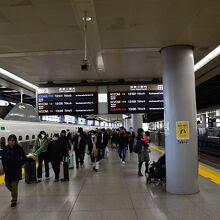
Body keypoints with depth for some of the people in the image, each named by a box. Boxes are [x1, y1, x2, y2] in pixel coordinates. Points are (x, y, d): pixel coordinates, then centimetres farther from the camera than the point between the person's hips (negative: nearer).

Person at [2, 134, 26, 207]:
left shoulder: (18, 148, -9)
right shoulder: (5, 149, -1)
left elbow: (24, 157, -2)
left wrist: (20, 164, -7)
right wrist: (4, 168, 2)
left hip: (16, 170, -4)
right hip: (8, 170, 4)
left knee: (14, 185, -3)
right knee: (8, 185, 13)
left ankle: (14, 200, 11)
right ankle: (14, 194, 41)